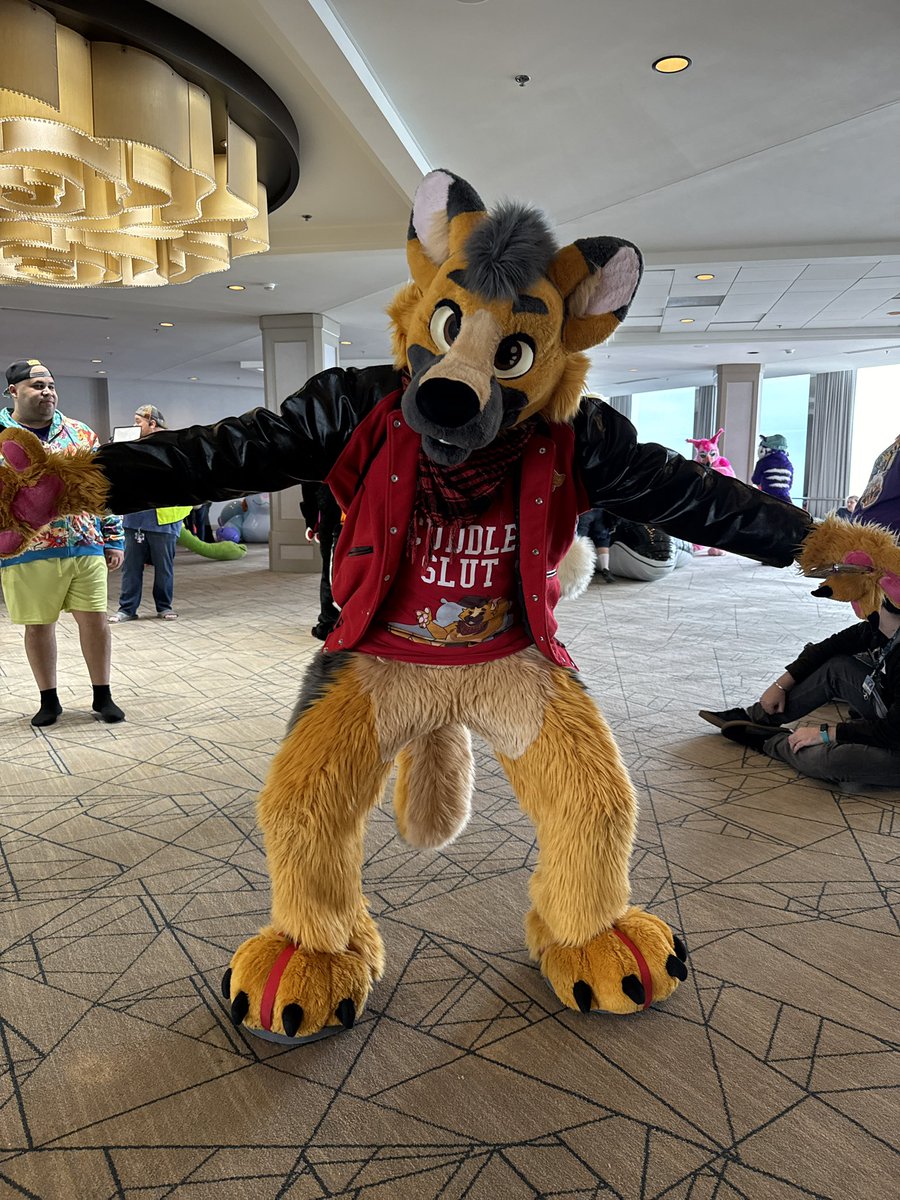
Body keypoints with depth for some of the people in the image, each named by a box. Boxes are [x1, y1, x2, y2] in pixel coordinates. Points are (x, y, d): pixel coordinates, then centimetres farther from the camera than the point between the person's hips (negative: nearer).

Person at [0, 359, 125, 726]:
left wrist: (113, 540, 6)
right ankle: (48, 700, 24)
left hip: (86, 548, 1)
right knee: (38, 626, 9)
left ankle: (102, 696, 18)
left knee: (95, 621, 3)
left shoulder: (81, 434, 8)